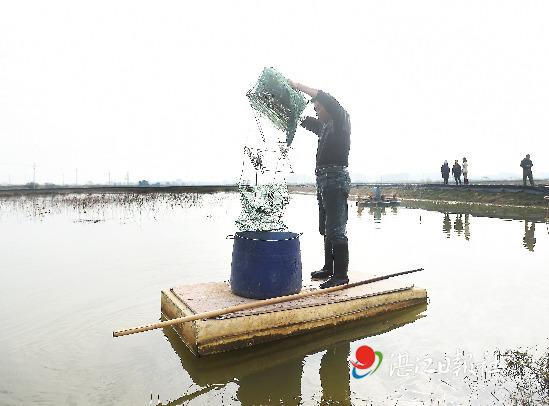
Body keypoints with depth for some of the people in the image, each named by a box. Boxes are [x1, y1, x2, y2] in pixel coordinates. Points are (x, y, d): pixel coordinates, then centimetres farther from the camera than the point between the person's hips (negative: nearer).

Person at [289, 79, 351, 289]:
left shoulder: (341, 121, -3)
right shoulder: (324, 126, 20)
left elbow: (329, 101, -19)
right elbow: (303, 120, 29)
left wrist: (298, 86, -15)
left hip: (336, 179, -9)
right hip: (324, 180, 10)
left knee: (336, 230, -10)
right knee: (326, 229, 13)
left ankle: (341, 275, -5)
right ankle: (329, 268, 23)